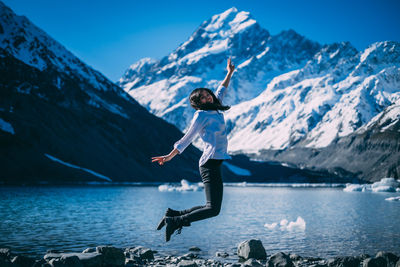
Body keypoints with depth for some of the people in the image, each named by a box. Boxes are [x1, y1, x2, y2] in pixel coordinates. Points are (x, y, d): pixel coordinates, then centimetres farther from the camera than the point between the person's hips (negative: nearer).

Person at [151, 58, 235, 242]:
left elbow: (220, 92, 36)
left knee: (212, 207, 9)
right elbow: (187, 138, -1)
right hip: (210, 163, -9)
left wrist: (229, 74, 41)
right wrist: (170, 156, 1)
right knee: (213, 209, -14)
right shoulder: (201, 115, -5)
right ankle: (176, 221, -8)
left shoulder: (214, 110, 18)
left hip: (214, 164, 9)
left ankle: (173, 215, 14)